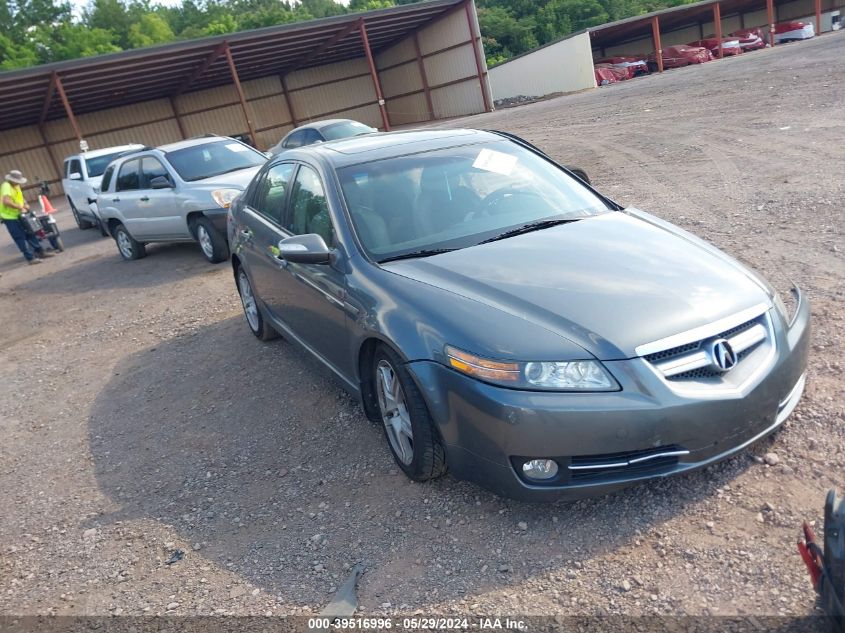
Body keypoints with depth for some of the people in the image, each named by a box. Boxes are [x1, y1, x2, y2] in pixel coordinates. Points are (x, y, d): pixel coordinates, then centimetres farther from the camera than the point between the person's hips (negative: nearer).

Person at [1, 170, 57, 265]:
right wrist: (19, 207, -29)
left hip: (18, 216, 9)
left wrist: (25, 204, 4)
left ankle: (40, 252, 23)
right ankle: (30, 258, -5)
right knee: (20, 238, -6)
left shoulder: (16, 186, 9)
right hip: (9, 217, -9)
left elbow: (20, 197, 24)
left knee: (29, 234, 14)